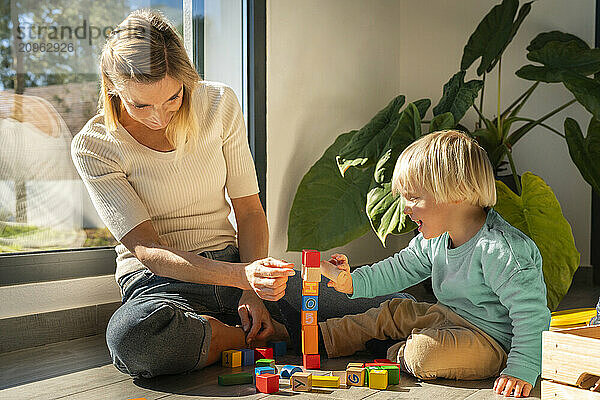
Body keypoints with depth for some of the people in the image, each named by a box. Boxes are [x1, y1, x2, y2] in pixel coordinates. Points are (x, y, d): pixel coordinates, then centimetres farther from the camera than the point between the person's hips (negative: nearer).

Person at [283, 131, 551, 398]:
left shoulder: (500, 250, -30)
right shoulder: (436, 240, -2)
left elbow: (531, 313, -28)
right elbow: (402, 269, 11)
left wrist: (521, 370, -32)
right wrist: (354, 283, -1)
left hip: (492, 341, -9)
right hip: (449, 316, 9)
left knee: (423, 353, -28)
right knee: (393, 312, 13)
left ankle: (400, 354, 6)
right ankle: (326, 337, 27)